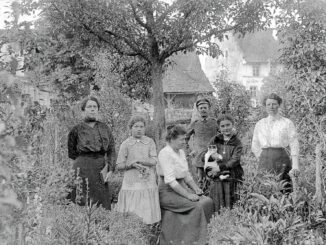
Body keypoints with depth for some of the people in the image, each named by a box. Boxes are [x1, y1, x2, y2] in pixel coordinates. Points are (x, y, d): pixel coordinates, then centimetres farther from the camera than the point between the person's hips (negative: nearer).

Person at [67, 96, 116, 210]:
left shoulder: (105, 128, 12)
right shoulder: (77, 130, 3)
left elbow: (111, 150, 8)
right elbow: (71, 153, 9)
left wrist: (110, 169, -3)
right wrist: (84, 161, 3)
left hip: (101, 170, 3)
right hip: (83, 170, -3)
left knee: (103, 203, 0)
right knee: (83, 204, -7)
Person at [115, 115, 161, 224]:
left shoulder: (150, 142, 8)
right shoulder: (126, 144, 4)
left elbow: (154, 161, -2)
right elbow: (119, 166, 3)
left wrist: (138, 160, -12)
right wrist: (132, 164, -13)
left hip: (148, 183, 1)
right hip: (131, 184, -1)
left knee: (148, 211, 0)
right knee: (131, 215, -4)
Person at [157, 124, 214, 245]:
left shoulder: (181, 152, 12)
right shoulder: (165, 153, -15)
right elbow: (170, 181, -21)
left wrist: (195, 188, 2)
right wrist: (188, 195, -22)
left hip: (181, 188, 8)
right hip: (168, 192, -8)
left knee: (208, 201, -11)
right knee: (196, 207, -24)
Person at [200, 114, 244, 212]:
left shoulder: (237, 143, 3)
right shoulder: (215, 140, 8)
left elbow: (235, 161, -8)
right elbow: (203, 156, 5)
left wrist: (220, 167, -17)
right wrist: (212, 156, -16)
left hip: (231, 179, -1)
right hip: (216, 179, 1)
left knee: (230, 207, -1)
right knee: (216, 208, 0)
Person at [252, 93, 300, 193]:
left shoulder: (287, 123, 3)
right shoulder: (259, 124, 12)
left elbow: (294, 146, -1)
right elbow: (255, 146, 18)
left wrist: (295, 167, -9)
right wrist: (262, 160, 7)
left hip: (282, 159, -2)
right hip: (265, 161, 2)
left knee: (284, 190, -8)